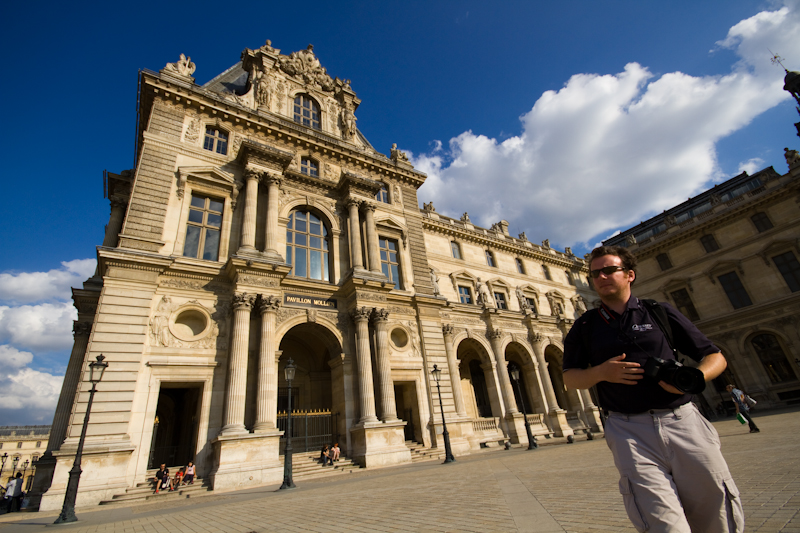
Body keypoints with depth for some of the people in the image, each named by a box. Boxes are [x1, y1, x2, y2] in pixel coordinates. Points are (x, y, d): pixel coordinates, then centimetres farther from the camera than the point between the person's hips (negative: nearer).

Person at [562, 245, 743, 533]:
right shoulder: (585, 326, 9)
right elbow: (570, 377, 10)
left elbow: (715, 356, 11)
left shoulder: (660, 312, 9)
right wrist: (600, 372, -10)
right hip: (630, 431, -1)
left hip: (683, 421, 1)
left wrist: (695, 376, -10)